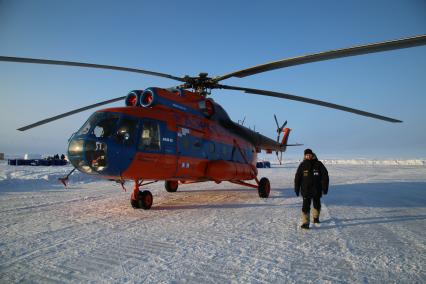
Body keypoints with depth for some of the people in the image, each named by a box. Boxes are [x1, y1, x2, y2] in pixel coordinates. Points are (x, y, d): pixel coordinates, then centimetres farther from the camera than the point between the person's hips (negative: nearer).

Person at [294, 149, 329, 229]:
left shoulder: (318, 164, -1)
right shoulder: (302, 165, -1)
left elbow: (325, 176, 0)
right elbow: (297, 178, 3)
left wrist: (325, 188, -5)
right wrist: (297, 189, 2)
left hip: (317, 190, 2)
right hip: (306, 190, -1)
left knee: (317, 205, 17)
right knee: (306, 206, -10)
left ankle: (316, 218, 40)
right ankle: (305, 223, -8)